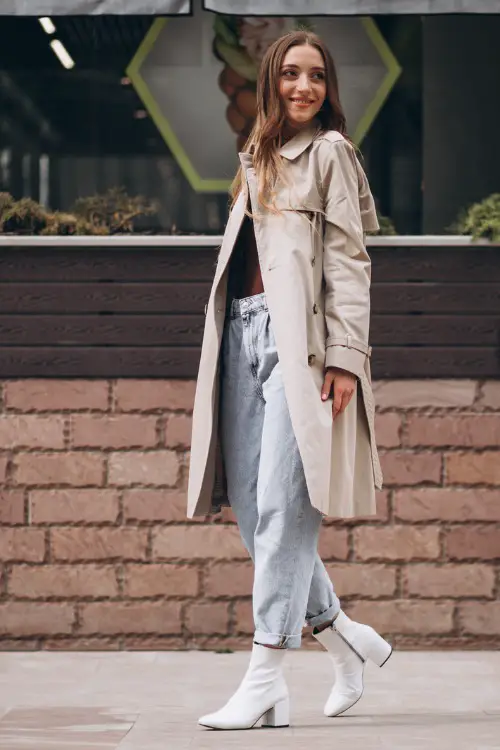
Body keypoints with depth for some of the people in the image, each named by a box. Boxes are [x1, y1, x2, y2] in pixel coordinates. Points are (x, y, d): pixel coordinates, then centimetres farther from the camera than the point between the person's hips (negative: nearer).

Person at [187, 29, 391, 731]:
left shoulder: (330, 152, 3)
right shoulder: (258, 159, 23)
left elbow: (349, 260, -4)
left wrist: (345, 356, -14)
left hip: (299, 337, -7)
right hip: (244, 333, 7)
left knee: (282, 506, -12)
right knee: (251, 509, 2)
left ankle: (266, 680, -14)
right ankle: (346, 637, 17)